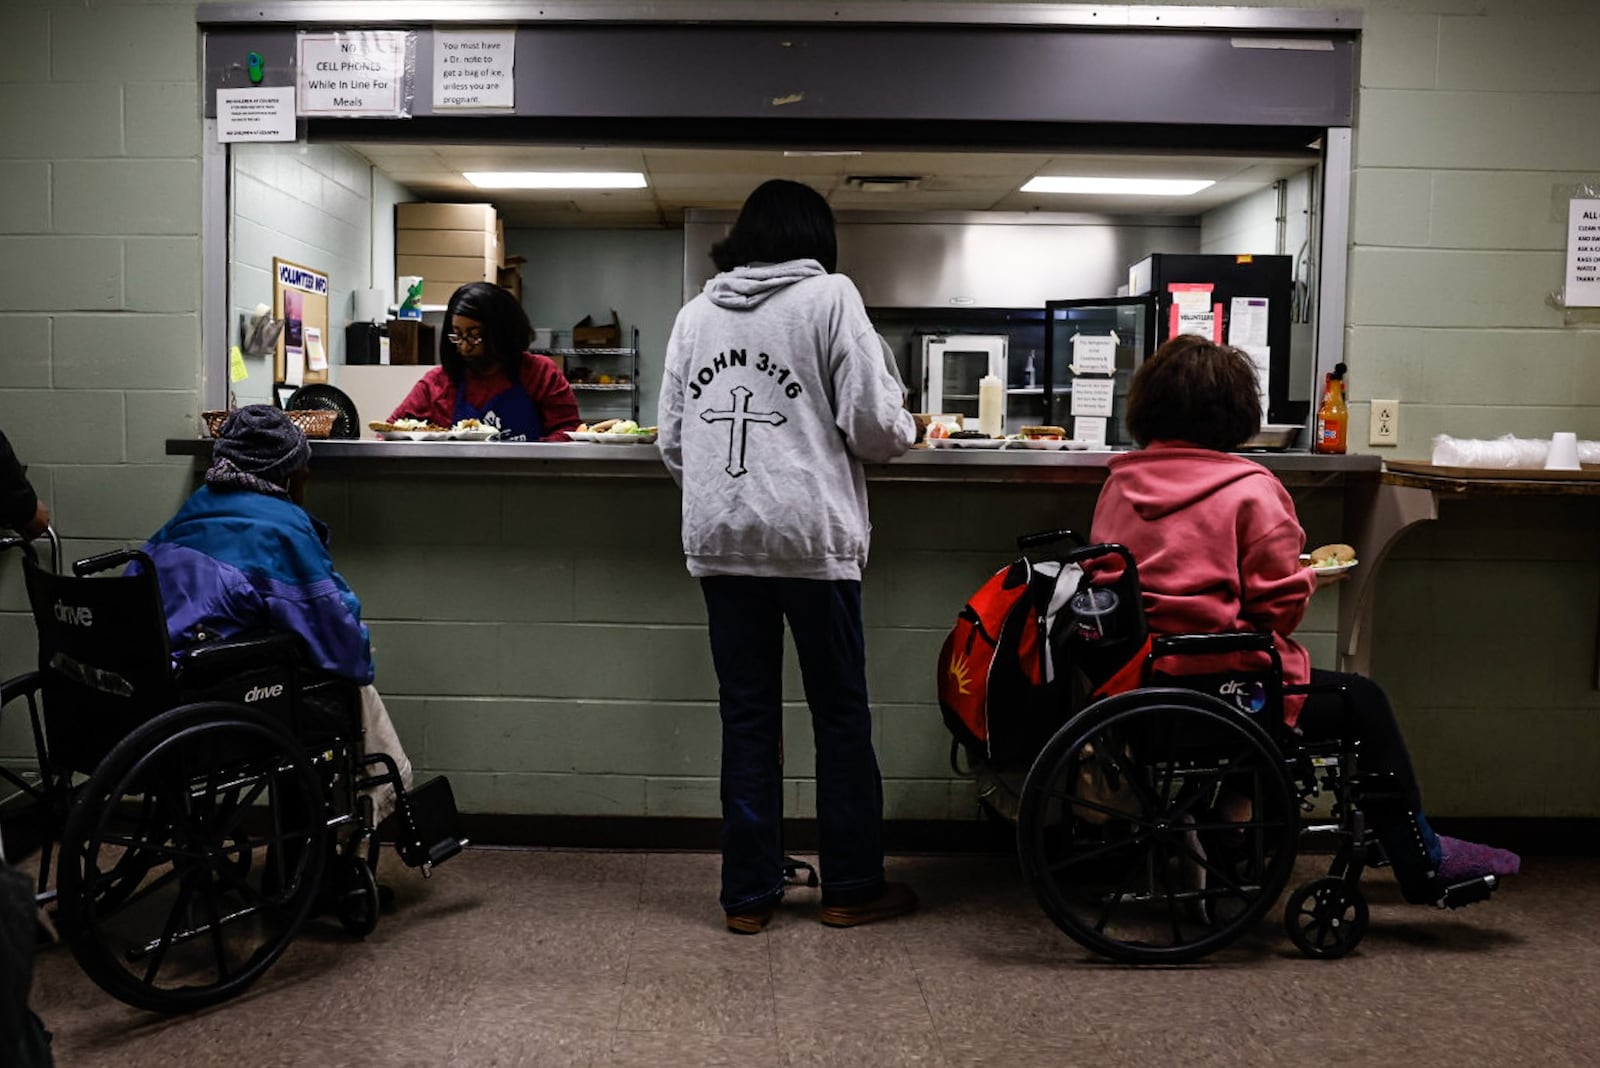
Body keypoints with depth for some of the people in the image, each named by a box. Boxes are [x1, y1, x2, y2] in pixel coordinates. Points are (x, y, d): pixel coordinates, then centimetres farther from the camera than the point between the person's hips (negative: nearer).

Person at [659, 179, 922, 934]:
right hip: (812, 536, -4)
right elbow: (873, 426, -7)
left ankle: (748, 894, 16)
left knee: (746, 716, 11)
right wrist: (904, 428, 14)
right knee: (840, 715, 8)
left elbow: (671, 440, 13)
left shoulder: (695, 312, 12)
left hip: (719, 540, 4)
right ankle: (851, 889, 18)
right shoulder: (829, 296, -1)